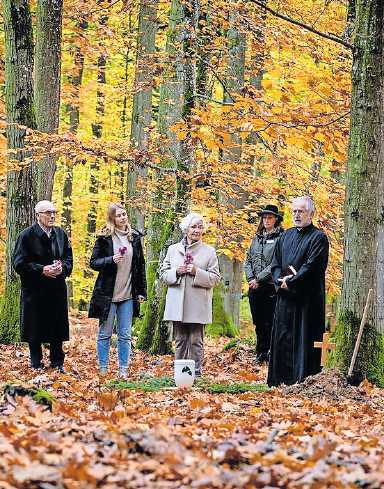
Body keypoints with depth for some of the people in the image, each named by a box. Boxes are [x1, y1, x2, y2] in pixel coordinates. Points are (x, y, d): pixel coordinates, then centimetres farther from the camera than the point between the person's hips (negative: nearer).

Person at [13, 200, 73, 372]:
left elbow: (69, 258, 13)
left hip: (57, 289, 4)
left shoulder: (61, 234, 10)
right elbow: (19, 263, -9)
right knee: (35, 331, 2)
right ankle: (36, 365, 13)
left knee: (57, 329, 7)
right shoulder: (26, 235, -6)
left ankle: (57, 363, 18)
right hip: (34, 292, -4)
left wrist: (62, 268, -9)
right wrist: (42, 270, -17)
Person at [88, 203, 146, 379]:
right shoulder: (104, 237, -2)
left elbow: (140, 265, 12)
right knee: (105, 334, 4)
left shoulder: (134, 237, 8)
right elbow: (93, 262, -2)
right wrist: (111, 260, -19)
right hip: (107, 294, -3)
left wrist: (142, 291, 9)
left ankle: (123, 369, 9)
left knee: (125, 335, 4)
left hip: (128, 295, 3)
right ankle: (103, 369, 11)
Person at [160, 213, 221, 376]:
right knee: (180, 341, 7)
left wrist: (197, 272, -15)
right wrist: (176, 272, -8)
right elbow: (163, 274, 11)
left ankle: (196, 373, 5)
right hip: (177, 305, 2)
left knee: (196, 342, 0)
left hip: (198, 305, -2)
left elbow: (214, 278, 0)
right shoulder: (173, 249, 12)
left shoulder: (209, 251, 4)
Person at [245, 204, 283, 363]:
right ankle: (260, 354, 16)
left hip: (270, 286, -6)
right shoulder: (256, 238, 15)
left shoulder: (280, 238, -5)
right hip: (254, 287, 6)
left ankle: (269, 353, 0)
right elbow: (248, 261, 15)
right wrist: (251, 279, -2)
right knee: (258, 322, 10)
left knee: (269, 322, -6)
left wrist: (259, 279, -14)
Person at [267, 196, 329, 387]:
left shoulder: (318, 237, -5)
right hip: (285, 298, 7)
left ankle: (303, 379, -2)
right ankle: (281, 380, 13)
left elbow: (311, 267, -14)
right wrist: (280, 280, -7)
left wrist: (290, 282, -13)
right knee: (282, 339, 8)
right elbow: (275, 264, 13)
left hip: (308, 298, -6)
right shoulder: (286, 236, 15)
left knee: (304, 340, -5)